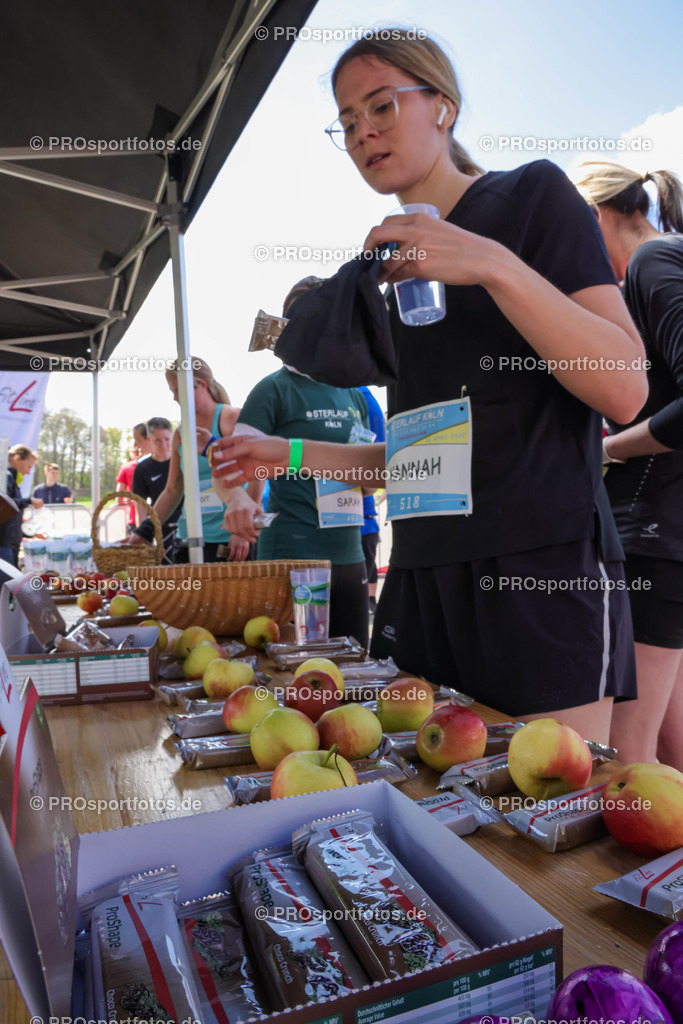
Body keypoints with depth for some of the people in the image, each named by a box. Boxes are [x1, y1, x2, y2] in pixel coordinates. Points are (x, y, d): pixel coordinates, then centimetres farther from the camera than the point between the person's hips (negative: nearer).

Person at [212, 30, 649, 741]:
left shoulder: (533, 194, 3)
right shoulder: (394, 268, 19)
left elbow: (625, 391, -10)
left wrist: (494, 265, -19)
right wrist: (292, 455, 14)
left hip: (543, 570, -5)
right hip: (423, 576, 6)